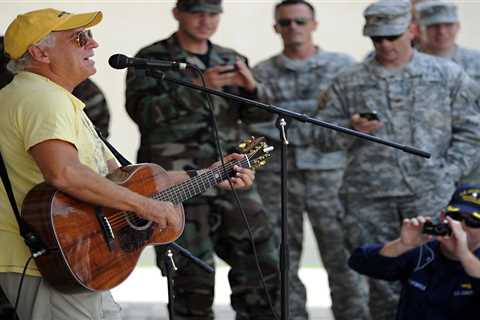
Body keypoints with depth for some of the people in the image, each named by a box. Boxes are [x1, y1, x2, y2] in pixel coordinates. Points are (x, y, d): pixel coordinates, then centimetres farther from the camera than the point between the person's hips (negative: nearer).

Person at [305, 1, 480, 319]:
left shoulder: (448, 75, 7)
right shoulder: (348, 82, 9)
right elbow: (319, 135, 9)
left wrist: (448, 173, -4)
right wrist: (351, 130, -10)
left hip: (430, 197, -1)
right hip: (369, 200, 1)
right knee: (384, 285, 4)